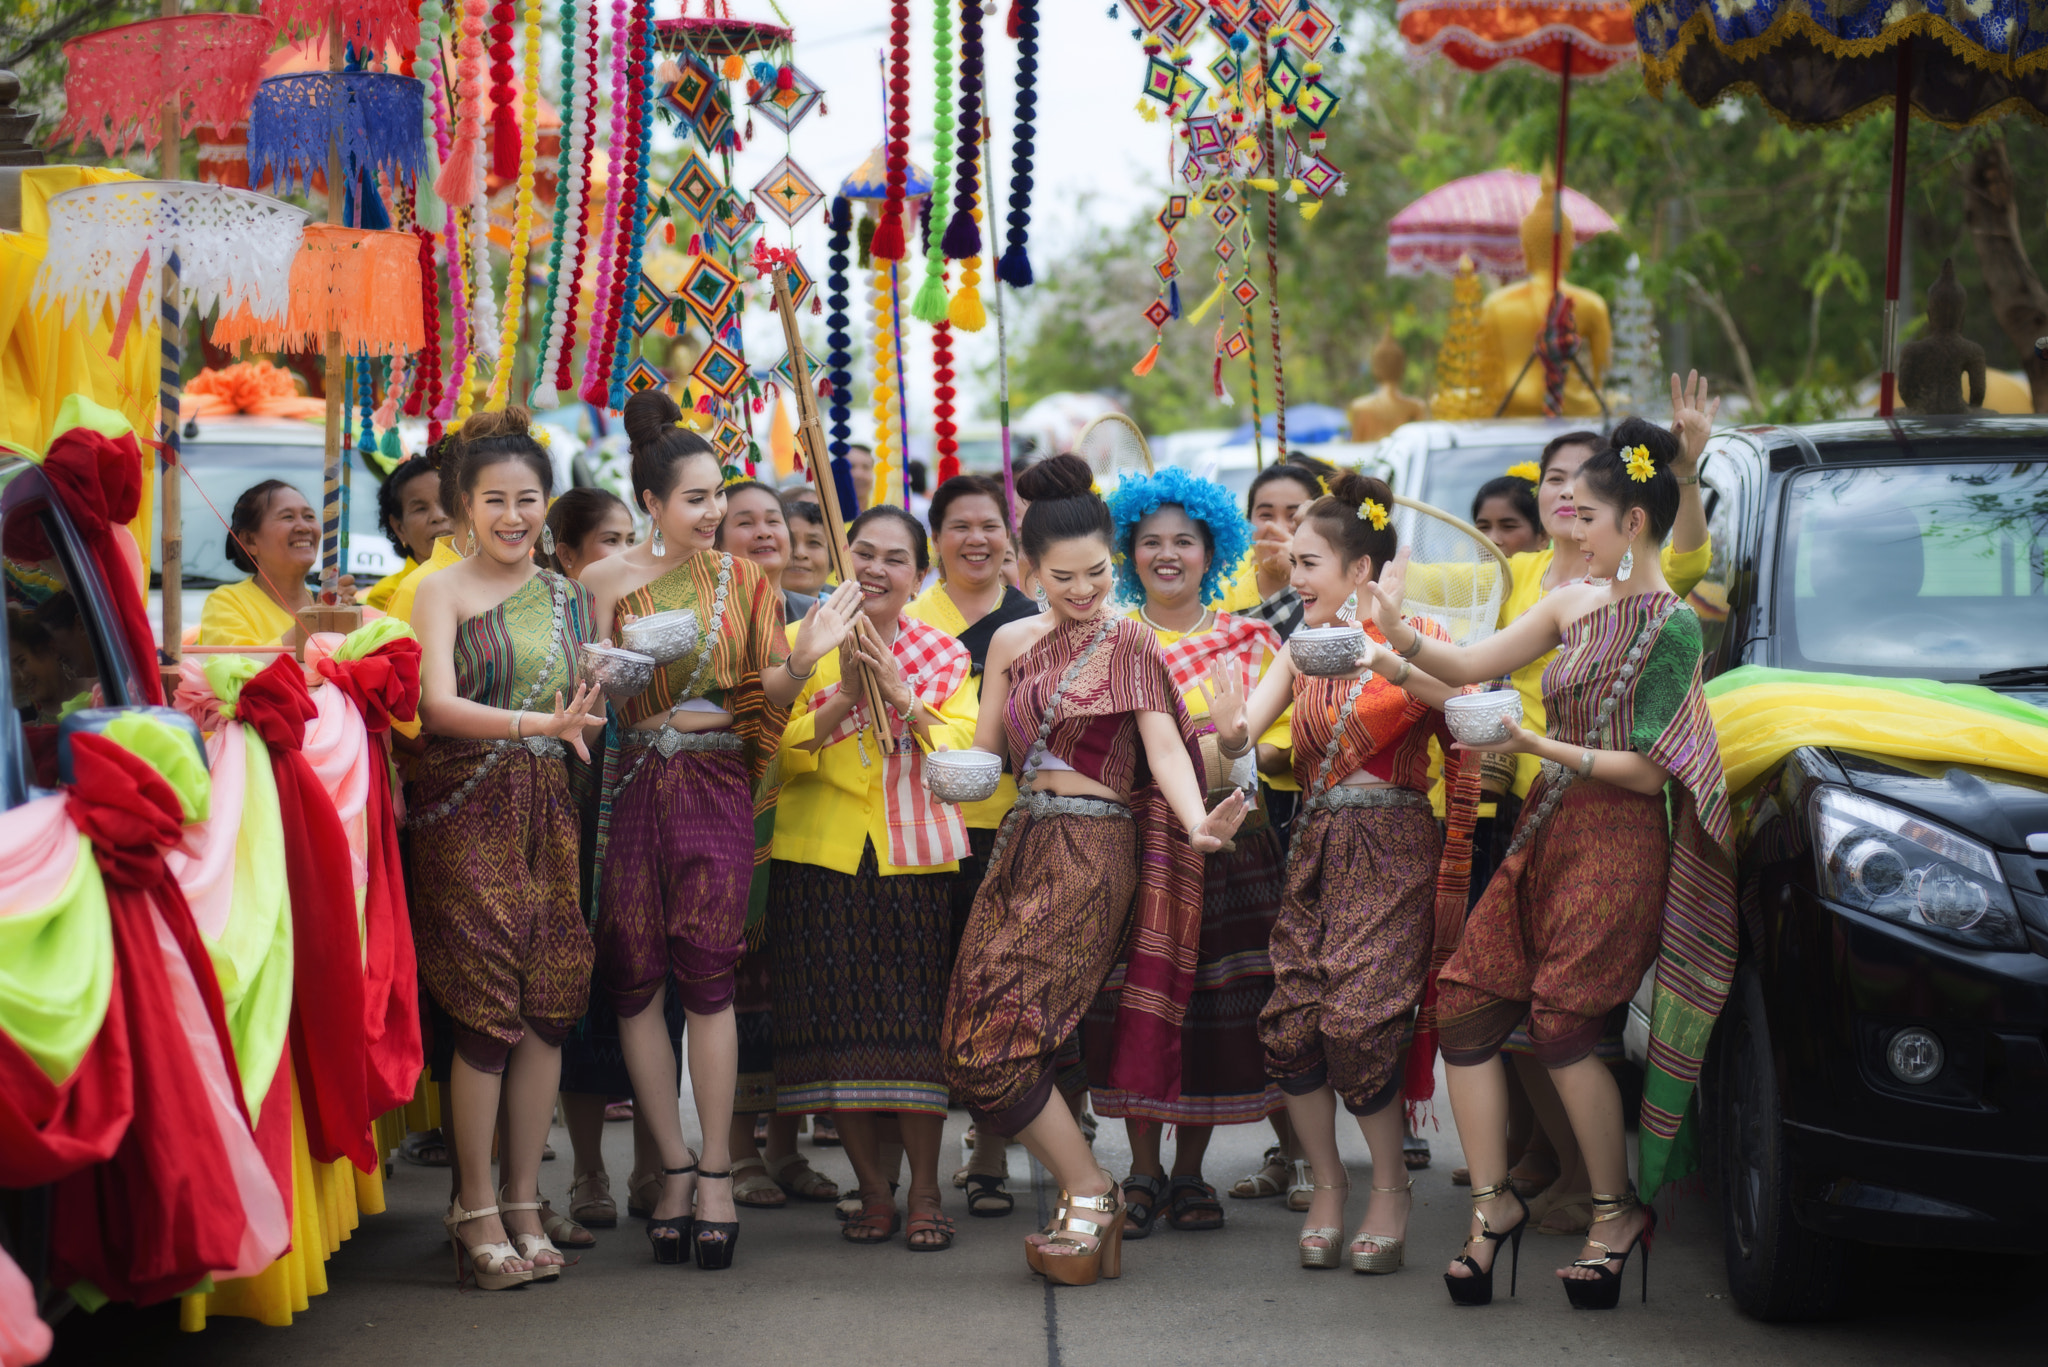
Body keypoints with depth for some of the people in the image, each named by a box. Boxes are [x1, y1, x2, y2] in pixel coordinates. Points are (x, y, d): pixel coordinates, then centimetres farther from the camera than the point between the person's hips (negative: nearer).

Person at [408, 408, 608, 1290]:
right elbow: (437, 702, -15)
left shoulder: (570, 598, 15)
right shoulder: (443, 592, 0)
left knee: (549, 1005, 2)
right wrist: (538, 724, -27)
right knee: (487, 1007, -7)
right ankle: (476, 1209, 2)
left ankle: (525, 1205, 11)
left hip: (550, 810, 5)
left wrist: (582, 723, 1)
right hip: (468, 810, -5)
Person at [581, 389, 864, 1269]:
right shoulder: (608, 580, 6)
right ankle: (676, 1168, 10)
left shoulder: (741, 579, 8)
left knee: (706, 974, -7)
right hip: (631, 786, 1)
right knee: (634, 980, 0)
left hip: (716, 785, -1)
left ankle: (716, 1171, 1)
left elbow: (764, 690, 5)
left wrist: (805, 657, -13)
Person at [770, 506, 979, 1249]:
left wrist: (899, 693, -17)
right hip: (822, 853, 0)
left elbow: (960, 751, -6)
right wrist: (845, 694, -18)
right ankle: (872, 1185, 12)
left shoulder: (945, 655, 7)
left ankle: (925, 1189, 3)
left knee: (916, 1016, -6)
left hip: (915, 853, 0)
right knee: (839, 1018, 0)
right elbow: (784, 750, -5)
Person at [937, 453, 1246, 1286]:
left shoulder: (1127, 642, -2)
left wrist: (1194, 824, -32)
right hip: (1022, 844, 7)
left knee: (999, 1039, -17)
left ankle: (1089, 1195, -4)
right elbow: (985, 751, 18)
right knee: (974, 1045, 0)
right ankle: (1088, 1202, 9)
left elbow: (1164, 746, -15)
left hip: (1091, 851, -7)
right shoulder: (1011, 644, 15)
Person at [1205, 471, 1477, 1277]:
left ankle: (1390, 1187, 5)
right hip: (1315, 849, 5)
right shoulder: (1300, 651, 13)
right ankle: (1326, 1182, 13)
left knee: (1357, 1020, -14)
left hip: (1390, 852, -5)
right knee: (1289, 1021, -4)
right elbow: (1239, 734, 1)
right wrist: (1227, 727, -23)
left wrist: (1388, 662, -37)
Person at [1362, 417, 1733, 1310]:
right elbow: (1470, 665, 11)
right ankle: (1492, 1205, 10)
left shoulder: (1672, 625, -11)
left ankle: (1618, 1211, 6)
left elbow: (1648, 770, -14)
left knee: (1562, 1024, -11)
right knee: (1466, 1006, 0)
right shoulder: (1575, 604, 12)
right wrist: (1400, 637, -7)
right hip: (1545, 833, 8)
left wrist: (1539, 746, -20)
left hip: (1617, 843, -8)